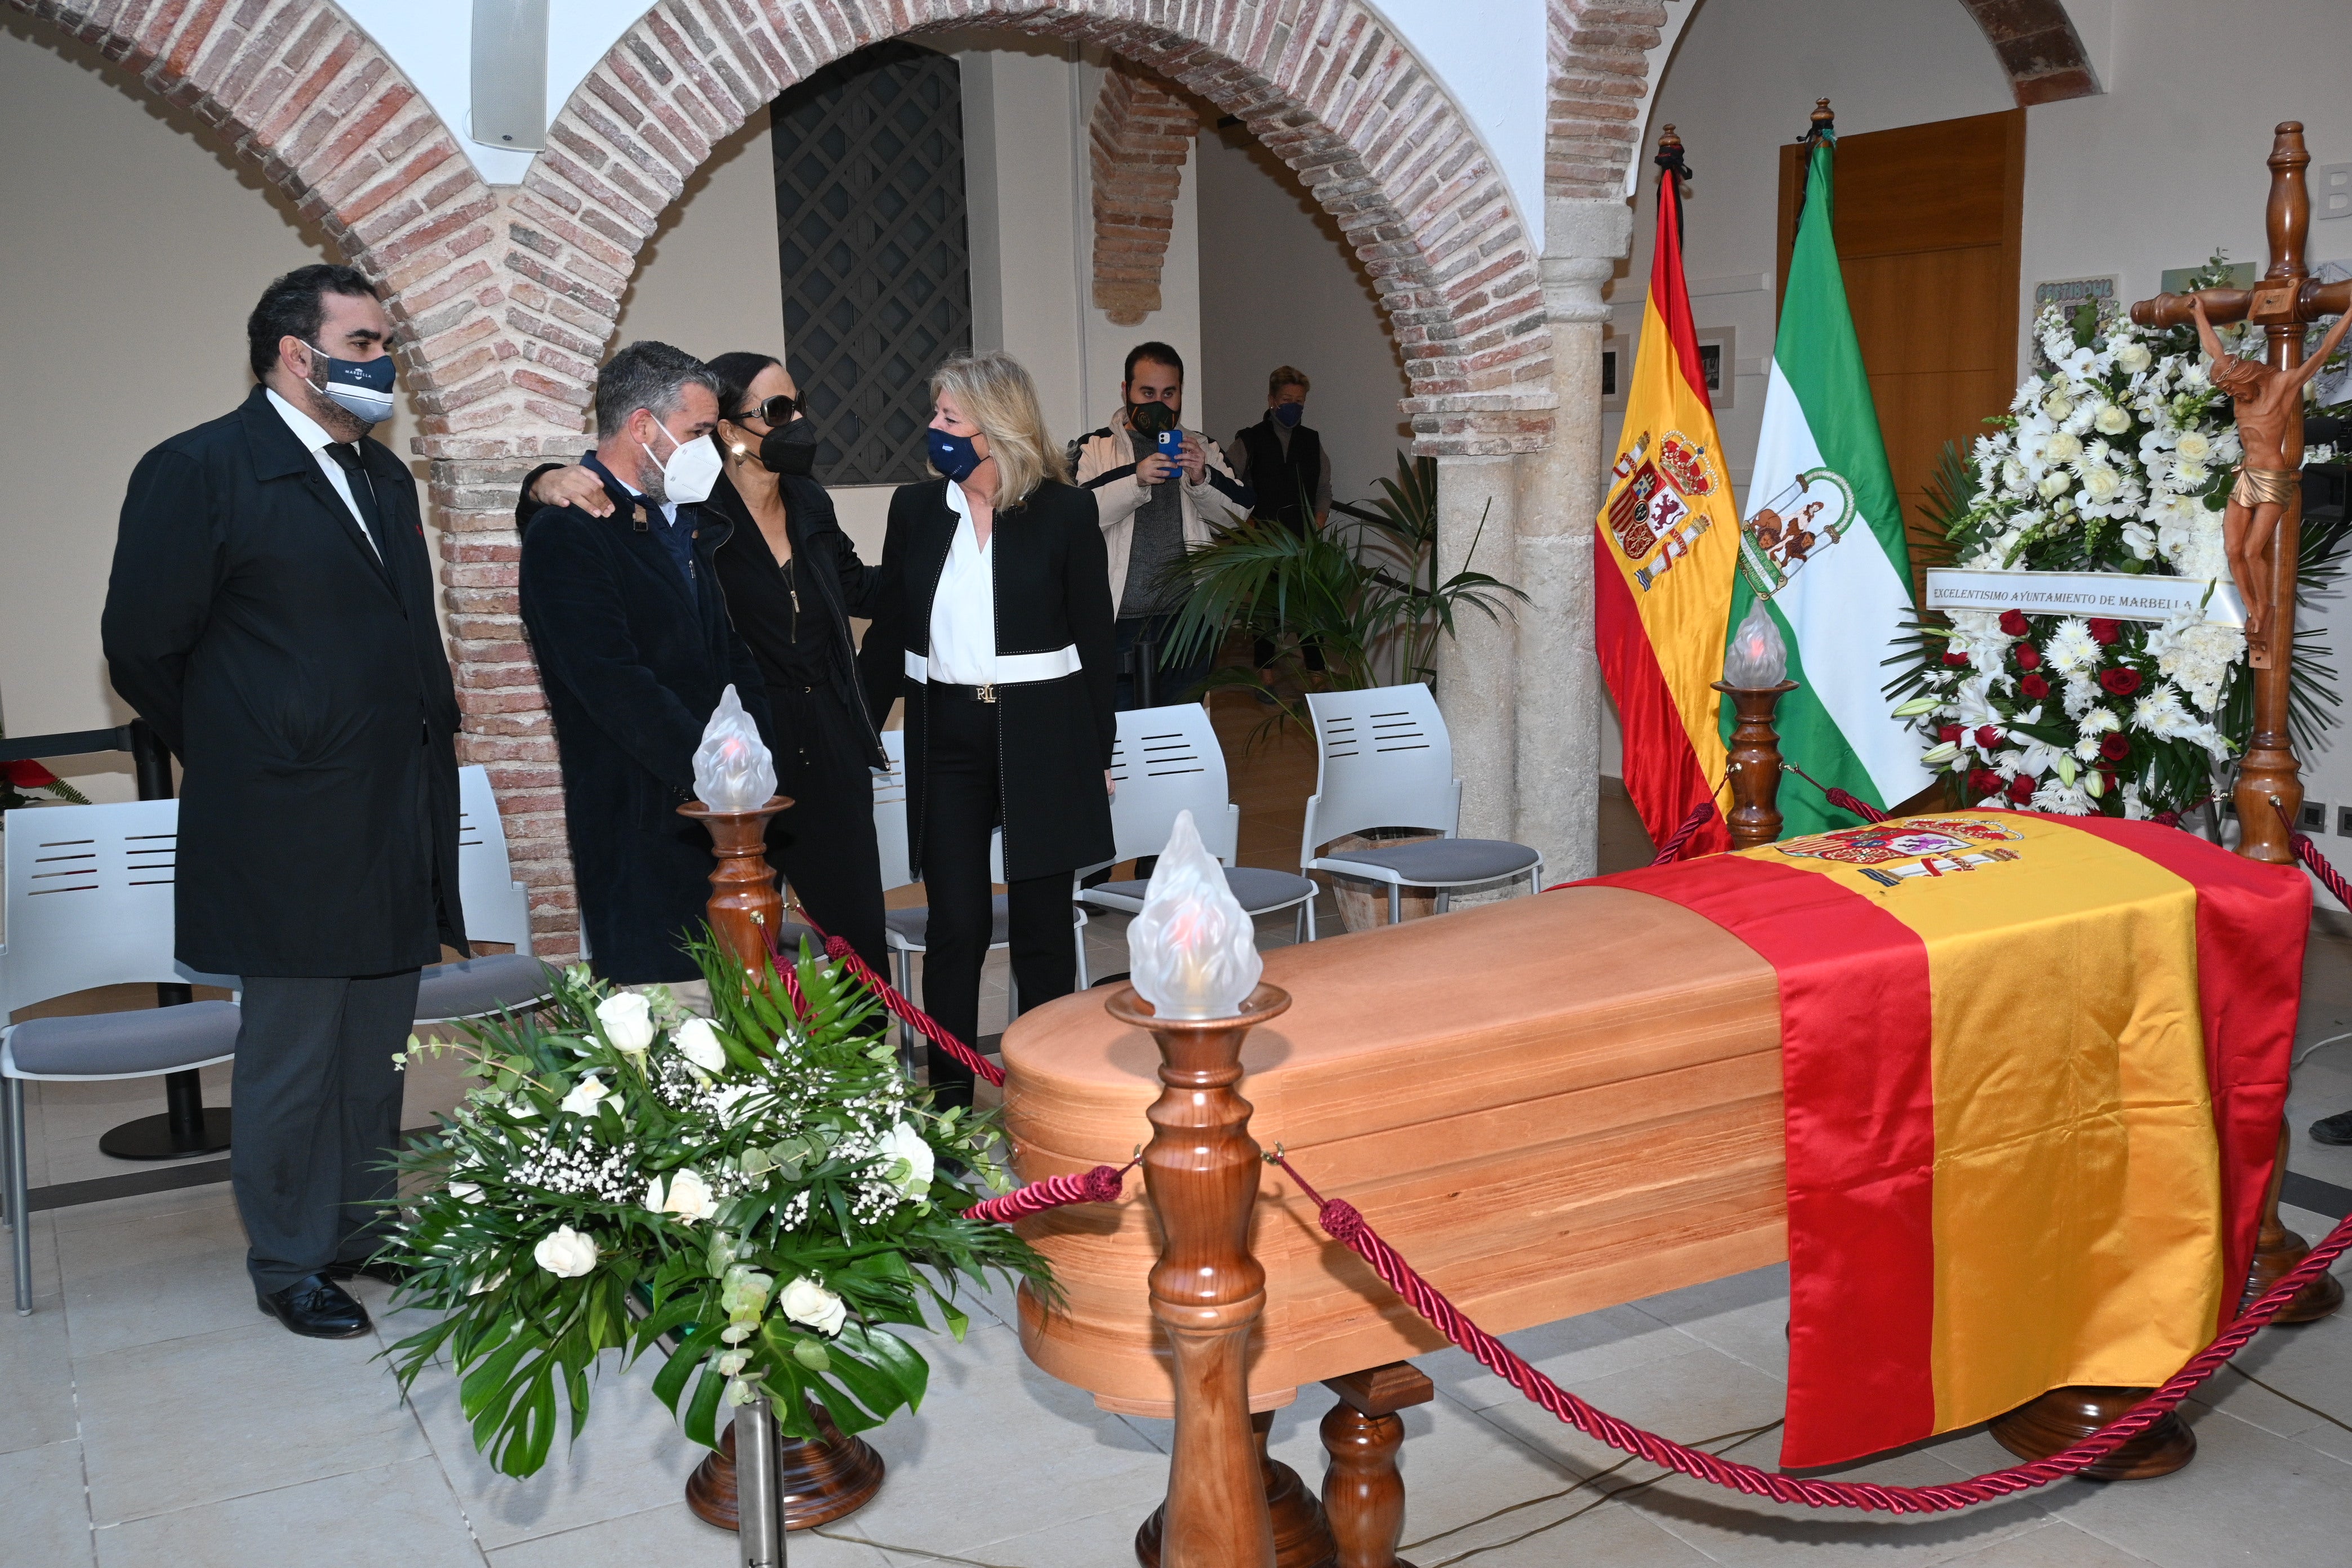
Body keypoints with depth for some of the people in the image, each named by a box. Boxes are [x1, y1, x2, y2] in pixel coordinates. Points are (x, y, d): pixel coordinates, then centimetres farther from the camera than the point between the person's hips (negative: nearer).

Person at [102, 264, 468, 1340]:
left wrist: (429, 734, 13)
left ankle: (362, 1230, 29)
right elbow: (143, 645, -7)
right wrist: (240, 756, 1)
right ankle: (288, 1264, 19)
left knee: (373, 1050, 15)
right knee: (293, 1055, 4)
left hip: (397, 828, 7)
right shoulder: (198, 470, -8)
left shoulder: (383, 477, 16)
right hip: (290, 834, -7)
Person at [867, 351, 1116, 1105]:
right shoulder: (916, 509, 7)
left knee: (1041, 922, 6)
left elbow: (1093, 636, 1)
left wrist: (1098, 751, 1)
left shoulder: (1064, 511, -2)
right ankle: (949, 1099, 13)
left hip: (1042, 732, -2)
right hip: (946, 733, 2)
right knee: (955, 923, 4)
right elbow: (890, 629, 11)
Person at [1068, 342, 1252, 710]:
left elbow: (1240, 512, 3)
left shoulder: (1203, 449, 14)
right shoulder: (1093, 449, 4)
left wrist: (1202, 479, -15)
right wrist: (1136, 481, -24)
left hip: (1189, 624, 3)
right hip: (1117, 624, -3)